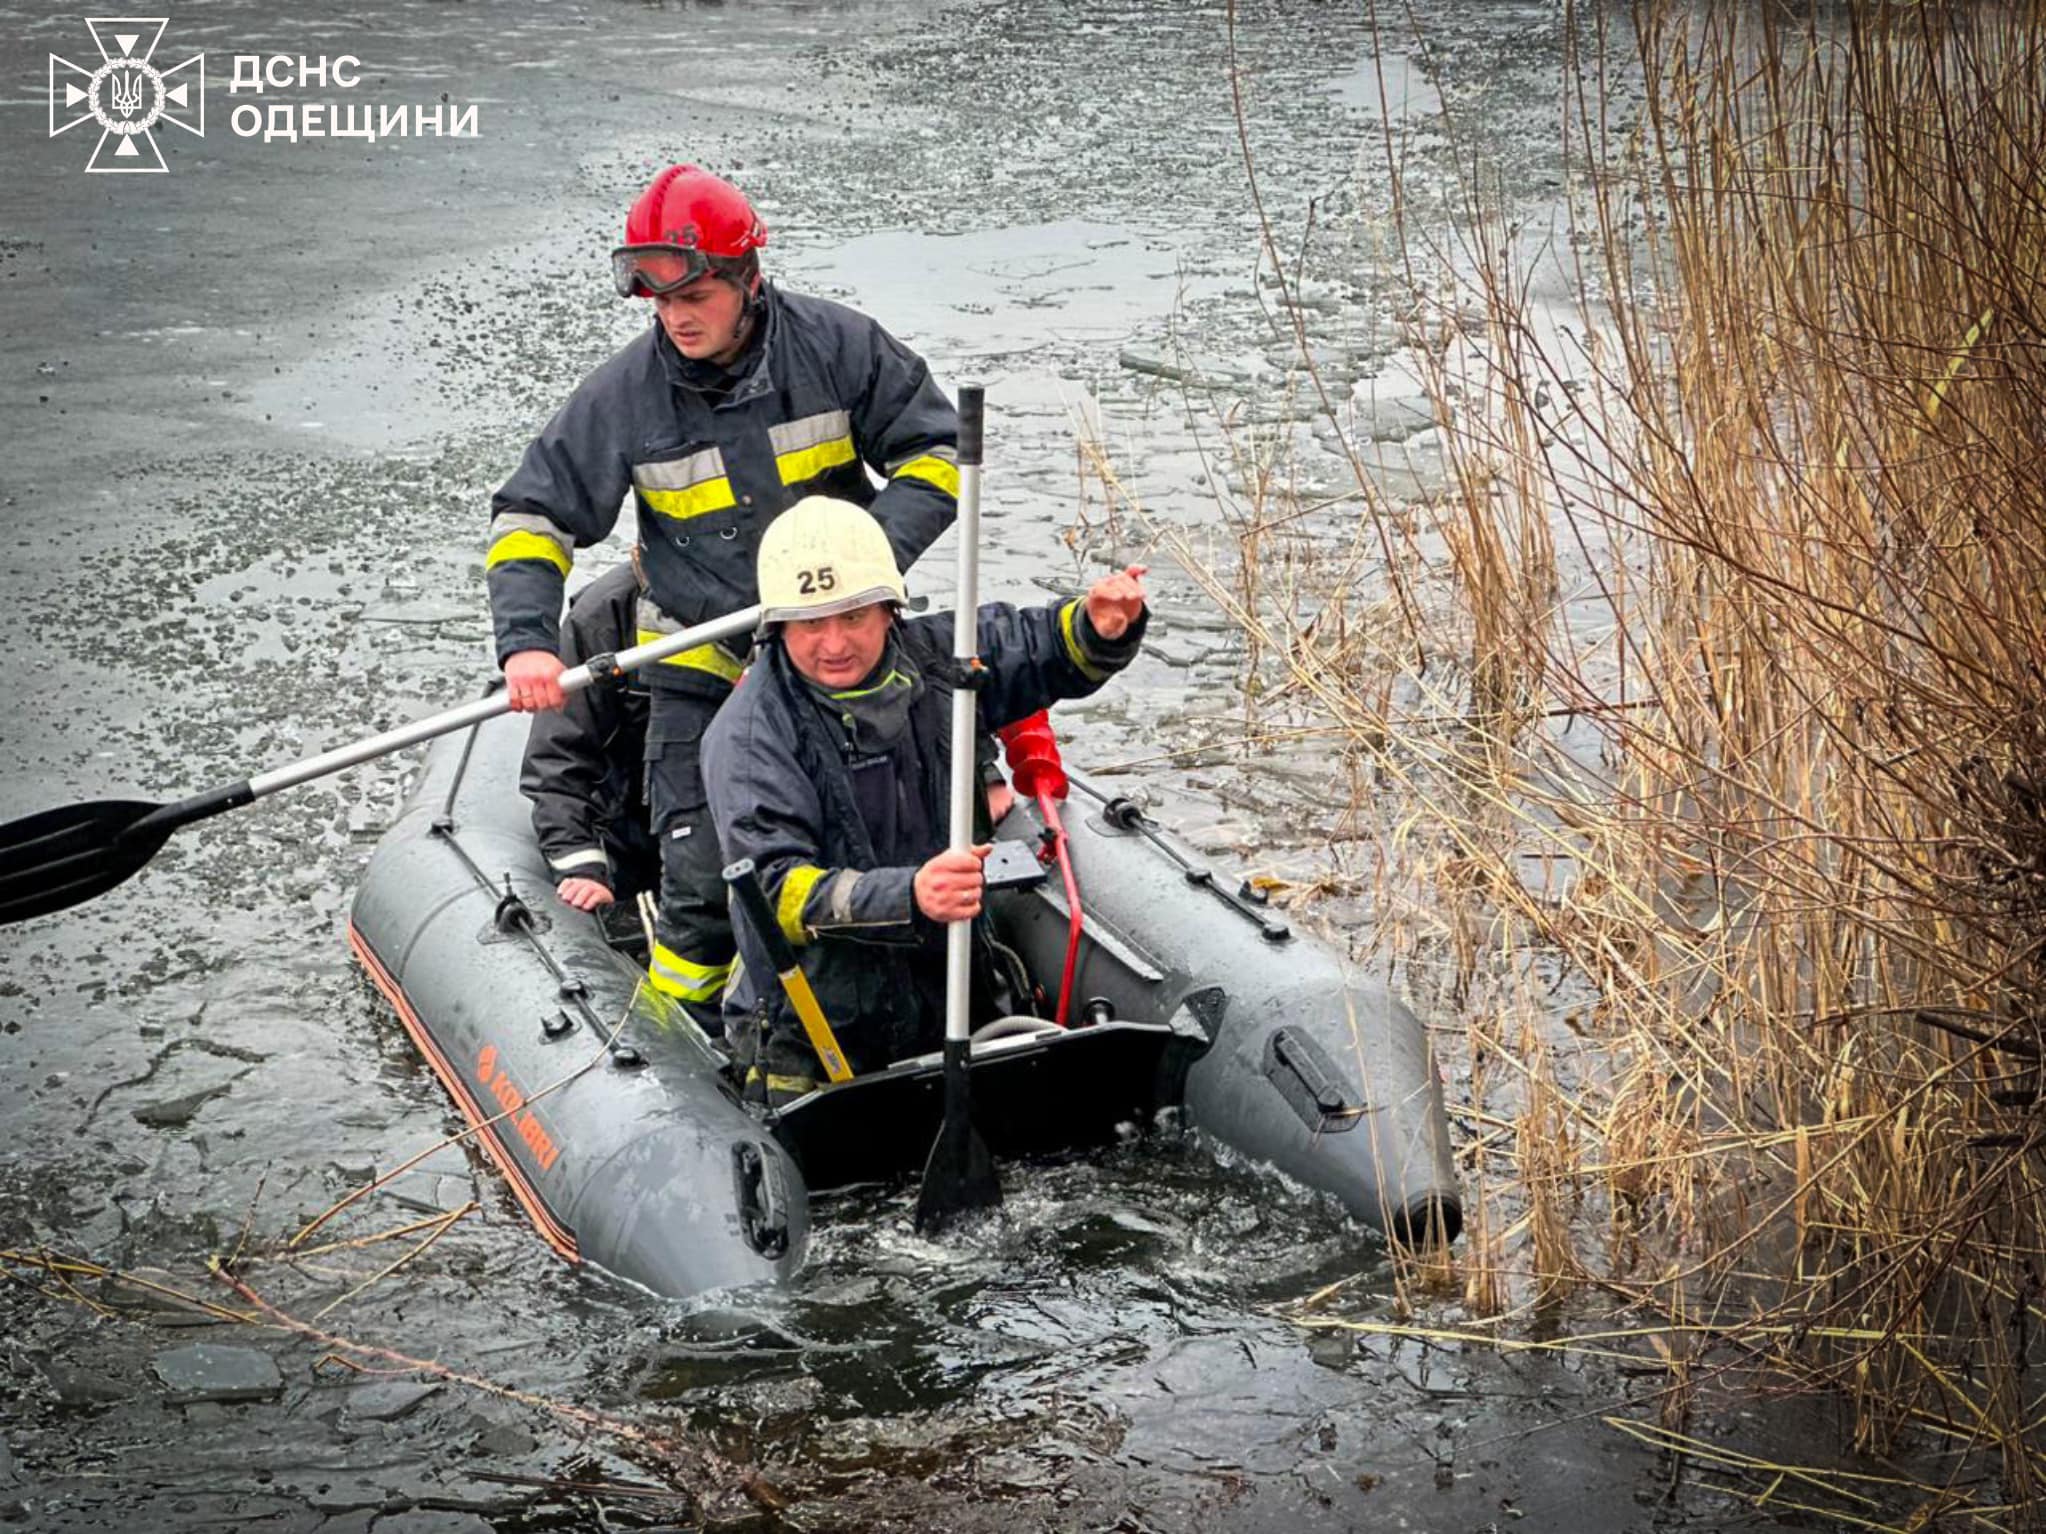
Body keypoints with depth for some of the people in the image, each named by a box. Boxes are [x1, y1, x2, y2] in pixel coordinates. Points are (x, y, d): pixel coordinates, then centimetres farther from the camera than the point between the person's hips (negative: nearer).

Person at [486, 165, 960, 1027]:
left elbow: (934, 453, -3)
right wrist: (526, 641, -19)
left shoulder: (835, 347, -10)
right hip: (703, 668, -1)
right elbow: (533, 514, -4)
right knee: (702, 882, -7)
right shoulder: (624, 394, -9)